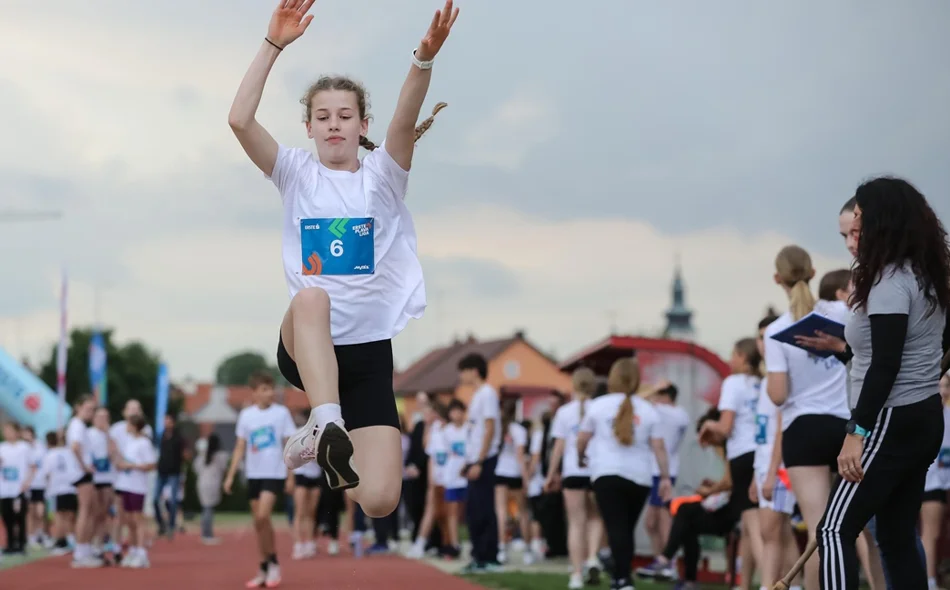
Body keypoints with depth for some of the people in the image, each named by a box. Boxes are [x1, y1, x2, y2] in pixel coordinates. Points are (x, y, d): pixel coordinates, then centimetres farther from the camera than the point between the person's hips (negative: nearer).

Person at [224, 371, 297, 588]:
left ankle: (273, 563, -4)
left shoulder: (281, 413, -5)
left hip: (274, 473, -4)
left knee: (262, 517, -19)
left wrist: (291, 476, -6)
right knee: (258, 523, 7)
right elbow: (240, 448, 10)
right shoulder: (245, 415, 4)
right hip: (253, 474, 4)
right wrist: (231, 475, 3)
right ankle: (264, 569, 15)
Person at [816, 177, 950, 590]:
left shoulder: (891, 281, -16)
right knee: (898, 538, 12)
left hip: (893, 422, -10)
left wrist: (857, 433, -22)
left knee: (836, 530, -11)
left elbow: (885, 367, -22)